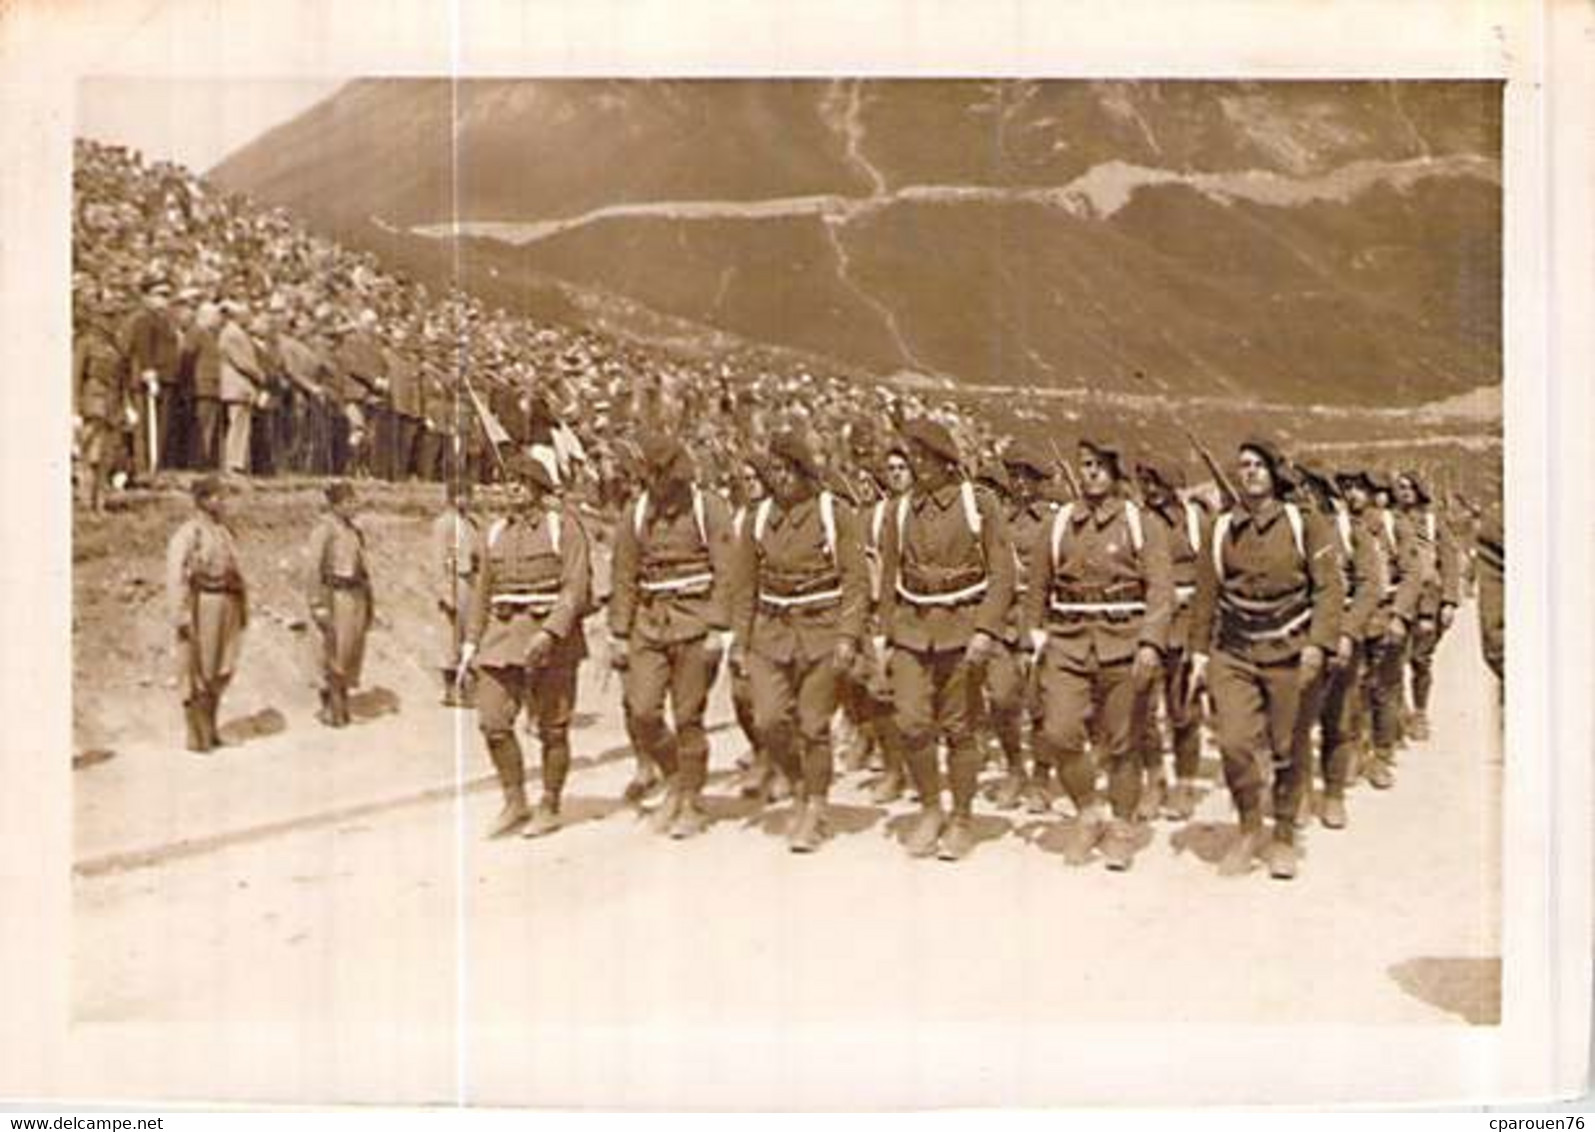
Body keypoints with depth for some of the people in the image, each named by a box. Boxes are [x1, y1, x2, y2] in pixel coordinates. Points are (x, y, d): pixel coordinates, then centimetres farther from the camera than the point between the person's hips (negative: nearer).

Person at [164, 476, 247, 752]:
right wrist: (181, 615, -19)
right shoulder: (188, 533, -9)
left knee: (221, 672, 11)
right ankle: (197, 737, 6)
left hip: (227, 605, 7)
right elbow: (176, 576, -14)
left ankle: (210, 729, 23)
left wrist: (243, 606, 14)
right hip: (200, 606, -7)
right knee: (197, 674, -1)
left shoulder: (225, 532, 13)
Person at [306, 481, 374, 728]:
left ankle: (340, 704, 20)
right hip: (336, 596, -7)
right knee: (334, 653, -2)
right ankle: (331, 708, 8)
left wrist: (369, 601, 16)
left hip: (357, 595, 7)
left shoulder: (354, 530, 13)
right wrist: (318, 605, -16)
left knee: (353, 651, 9)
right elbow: (316, 568, -11)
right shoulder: (324, 529, -8)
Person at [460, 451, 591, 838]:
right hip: (503, 633, 5)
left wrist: (549, 632, -24)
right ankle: (514, 802, 14)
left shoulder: (563, 526, -5)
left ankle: (550, 808, 16)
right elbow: (483, 589, 18)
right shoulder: (497, 532, 13)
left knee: (552, 729, 3)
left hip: (551, 635, -5)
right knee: (492, 721, -2)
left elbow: (576, 587, -13)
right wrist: (472, 640, 10)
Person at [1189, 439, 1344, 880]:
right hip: (1233, 653, 1)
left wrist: (1318, 645, -14)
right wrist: (1199, 654, 7)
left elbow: (1330, 588, -4)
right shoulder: (1221, 530, 7)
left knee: (1289, 751, 6)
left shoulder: (1305, 524, 1)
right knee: (1234, 743, -10)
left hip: (1291, 654, -1)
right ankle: (1249, 830, 12)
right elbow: (1206, 596, 11)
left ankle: (1283, 838, 24)